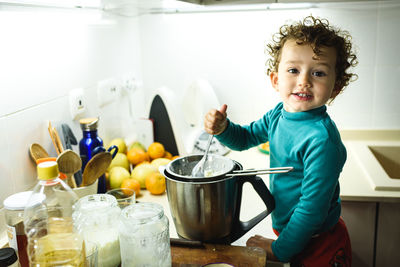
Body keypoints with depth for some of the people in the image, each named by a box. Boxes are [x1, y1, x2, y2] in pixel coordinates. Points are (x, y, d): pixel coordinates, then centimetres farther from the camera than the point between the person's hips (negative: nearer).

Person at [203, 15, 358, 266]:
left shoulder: (322, 139, -30)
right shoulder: (278, 114, -6)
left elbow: (313, 206, -27)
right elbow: (246, 137, 11)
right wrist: (222, 128, -10)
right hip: (286, 226, 7)